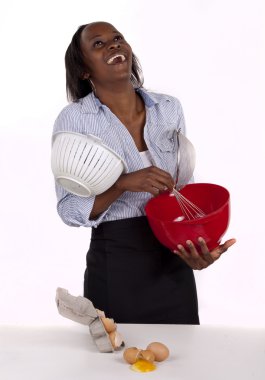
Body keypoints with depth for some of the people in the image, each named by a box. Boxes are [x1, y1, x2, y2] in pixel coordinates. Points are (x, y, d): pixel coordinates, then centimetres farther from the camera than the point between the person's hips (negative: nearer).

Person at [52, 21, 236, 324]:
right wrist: (123, 184, -25)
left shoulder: (169, 108, 2)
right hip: (115, 265, -3)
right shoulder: (74, 119, -8)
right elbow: (68, 209, -11)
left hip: (174, 263, 4)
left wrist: (199, 241, -9)